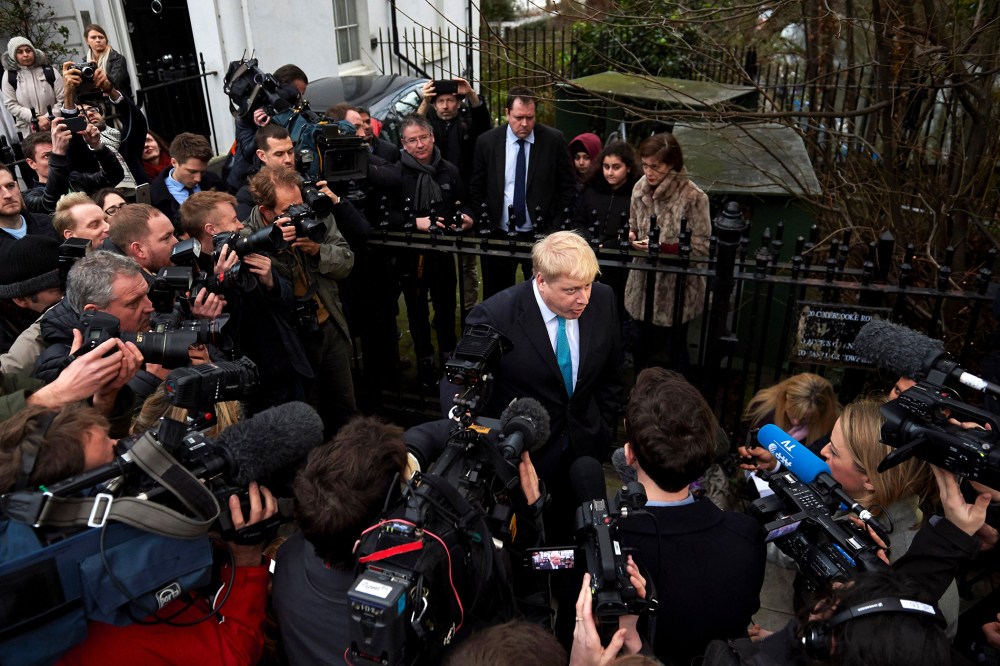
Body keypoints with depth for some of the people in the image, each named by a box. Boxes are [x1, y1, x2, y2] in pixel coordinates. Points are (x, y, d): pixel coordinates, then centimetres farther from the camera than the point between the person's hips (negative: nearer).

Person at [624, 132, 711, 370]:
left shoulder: (692, 197, -18)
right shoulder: (640, 187, -2)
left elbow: (701, 246, -14)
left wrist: (662, 247, -24)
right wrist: (631, 235, -9)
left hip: (676, 287, -5)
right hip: (644, 283, 5)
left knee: (673, 352, 10)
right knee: (644, 347, 18)